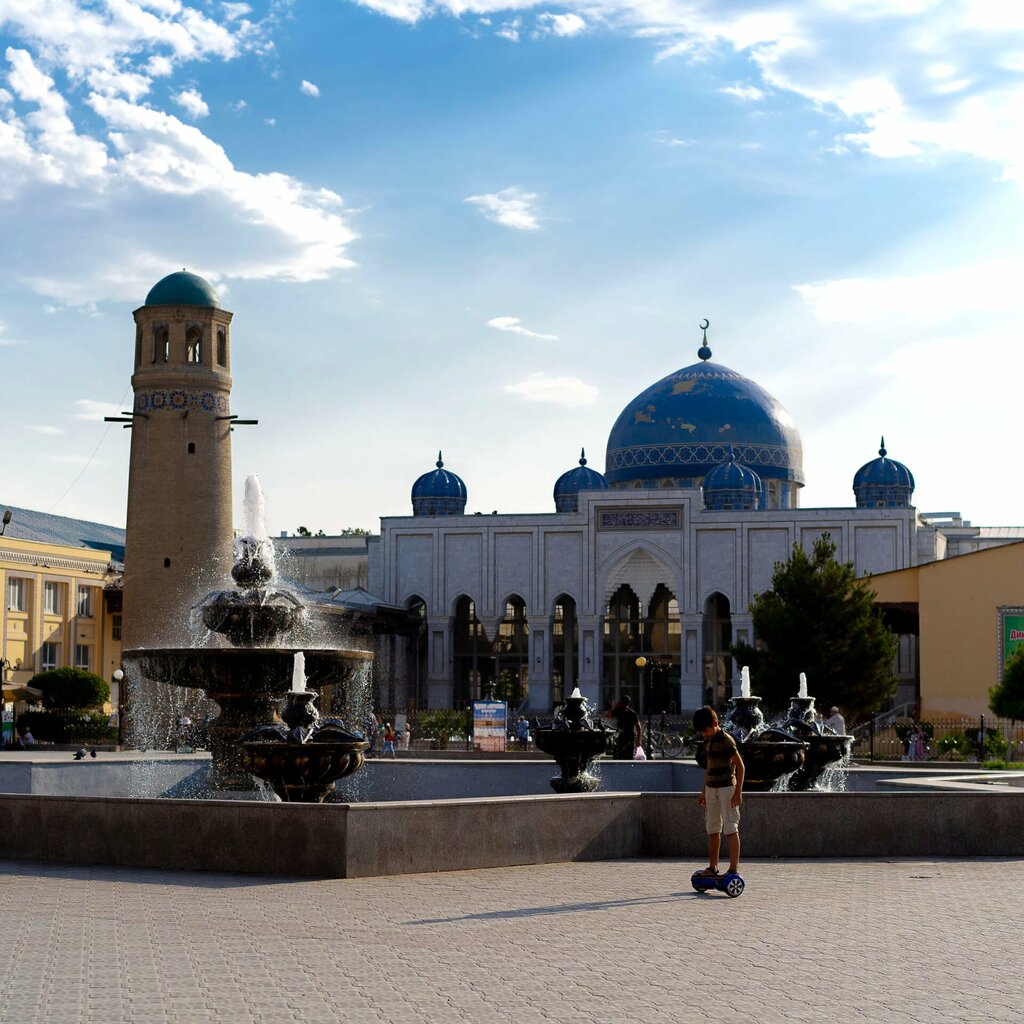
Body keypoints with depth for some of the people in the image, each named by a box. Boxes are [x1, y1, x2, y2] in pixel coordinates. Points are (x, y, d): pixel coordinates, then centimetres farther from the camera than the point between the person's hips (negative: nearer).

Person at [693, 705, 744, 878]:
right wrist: (704, 791, 21)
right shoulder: (708, 742, 11)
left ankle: (734, 869, -9)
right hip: (711, 788, 8)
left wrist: (738, 791, -18)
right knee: (712, 830, 11)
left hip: (726, 787, -8)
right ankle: (712, 867, 18)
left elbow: (740, 766, -14)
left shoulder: (726, 740, -13)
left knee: (730, 829, -8)